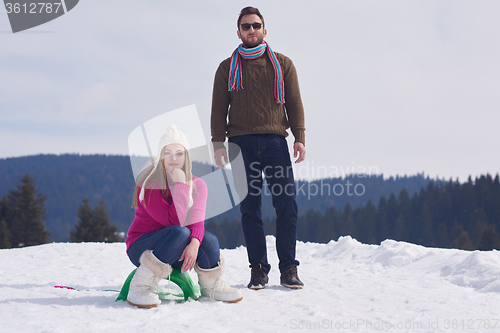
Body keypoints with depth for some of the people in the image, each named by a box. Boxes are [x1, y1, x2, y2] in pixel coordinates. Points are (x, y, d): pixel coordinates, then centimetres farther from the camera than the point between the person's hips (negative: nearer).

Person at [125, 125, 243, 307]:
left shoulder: (197, 185, -1)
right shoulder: (149, 183, -17)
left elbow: (196, 220, -16)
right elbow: (175, 221, -26)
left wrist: (194, 243, -36)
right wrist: (180, 184, -26)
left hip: (176, 251, 4)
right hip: (140, 246, -4)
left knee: (209, 240, -27)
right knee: (180, 232, -34)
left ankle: (211, 286, -1)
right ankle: (139, 287, -27)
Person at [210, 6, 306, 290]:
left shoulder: (283, 64, 15)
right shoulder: (227, 68, 15)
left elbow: (295, 103, 11)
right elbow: (219, 109, 12)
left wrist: (300, 138, -2)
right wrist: (218, 143, -1)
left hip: (275, 141, 0)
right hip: (241, 143, 0)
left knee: (287, 203, -9)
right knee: (250, 208, -2)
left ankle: (289, 269, -3)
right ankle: (259, 269, 2)